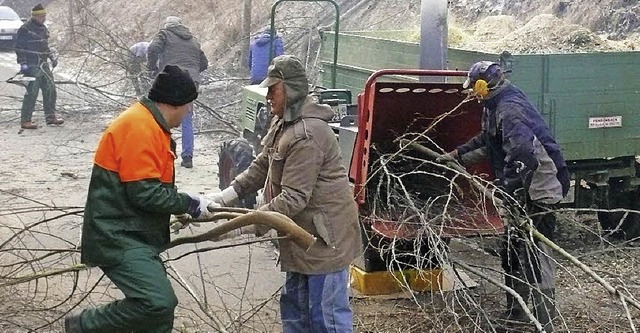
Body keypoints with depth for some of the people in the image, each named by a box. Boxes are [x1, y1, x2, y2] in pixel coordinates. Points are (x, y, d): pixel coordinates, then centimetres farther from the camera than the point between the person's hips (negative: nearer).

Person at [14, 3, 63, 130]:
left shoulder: (43, 28, 14)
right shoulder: (25, 29, -11)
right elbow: (19, 48, -12)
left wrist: (52, 56, 12)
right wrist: (23, 63, -17)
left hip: (43, 65, 8)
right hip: (31, 66, -8)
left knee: (50, 89, 9)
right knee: (32, 93, -8)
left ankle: (50, 116, 20)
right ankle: (25, 120, -2)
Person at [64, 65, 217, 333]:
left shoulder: (149, 124, 15)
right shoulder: (140, 127, -18)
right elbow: (145, 193, -22)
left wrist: (184, 205, 13)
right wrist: (190, 204, -10)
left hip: (132, 235, 11)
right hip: (119, 237, -11)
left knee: (160, 308, 11)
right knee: (157, 303, -23)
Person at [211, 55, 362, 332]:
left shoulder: (306, 136, -26)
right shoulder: (283, 123, 8)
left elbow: (293, 198, -28)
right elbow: (261, 168, 13)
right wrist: (222, 197, 3)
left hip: (325, 234, -11)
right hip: (305, 233, 11)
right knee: (294, 307, 21)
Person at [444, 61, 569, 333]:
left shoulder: (510, 108, -21)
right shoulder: (496, 106, 13)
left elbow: (523, 155, -34)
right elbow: (487, 141, 31)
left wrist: (508, 188, -33)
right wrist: (460, 154, 35)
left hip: (538, 189, -11)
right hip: (522, 189, 11)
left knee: (536, 255, -8)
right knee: (512, 250, 17)